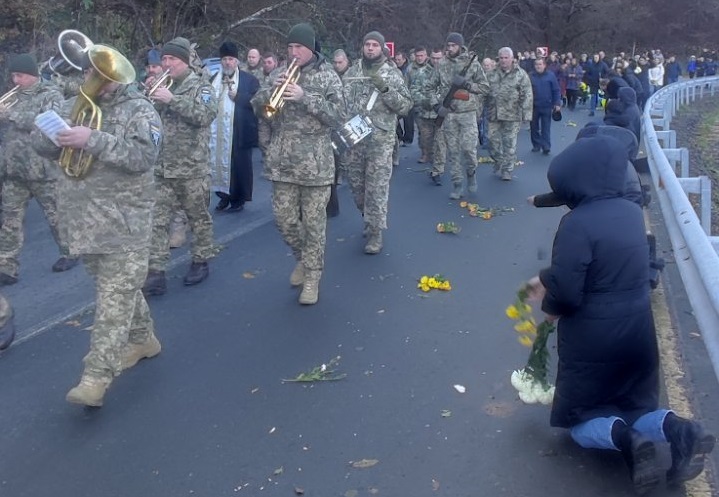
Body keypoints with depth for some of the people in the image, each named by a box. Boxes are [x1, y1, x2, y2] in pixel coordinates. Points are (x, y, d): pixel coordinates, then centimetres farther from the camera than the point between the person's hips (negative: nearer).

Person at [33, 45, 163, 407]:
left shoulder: (139, 110, -6)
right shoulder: (73, 106, 11)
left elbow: (143, 155, -20)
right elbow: (41, 143, 11)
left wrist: (93, 140, -27)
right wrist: (54, 133, -12)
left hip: (124, 222, -6)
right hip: (83, 218, 6)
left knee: (114, 298, -5)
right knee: (119, 287, 19)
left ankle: (97, 376, -5)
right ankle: (142, 338, 37)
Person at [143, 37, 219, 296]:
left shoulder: (201, 86, -2)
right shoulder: (160, 86, 12)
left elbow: (205, 115, -21)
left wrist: (172, 99, -24)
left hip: (192, 167, -4)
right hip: (161, 167, 4)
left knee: (198, 218, 10)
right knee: (156, 220, -2)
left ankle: (201, 262, 27)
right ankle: (155, 273, 0)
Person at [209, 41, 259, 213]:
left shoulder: (249, 79, 1)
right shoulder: (213, 79, 15)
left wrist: (238, 96, -15)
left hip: (240, 133, -4)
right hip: (217, 132, 4)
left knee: (239, 166, 1)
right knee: (219, 162, 8)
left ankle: (238, 199, 11)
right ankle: (224, 195, 21)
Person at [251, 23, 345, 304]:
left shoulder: (328, 77, -2)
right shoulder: (282, 74, 10)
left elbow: (338, 117, -10)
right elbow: (256, 105, 7)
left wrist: (305, 97, -20)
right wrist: (273, 89, -12)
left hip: (315, 163, -4)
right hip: (282, 161, 4)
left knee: (314, 223, 2)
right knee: (284, 220, 9)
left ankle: (312, 276, 14)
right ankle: (303, 258, 34)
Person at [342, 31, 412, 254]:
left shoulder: (392, 73, 0)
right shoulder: (352, 71, 10)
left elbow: (405, 106, -5)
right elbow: (342, 100, 14)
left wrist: (385, 89, -19)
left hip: (380, 138, -4)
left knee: (377, 188, -3)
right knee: (355, 183, 12)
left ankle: (375, 233, 6)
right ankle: (369, 218, 36)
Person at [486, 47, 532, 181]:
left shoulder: (521, 75, -3)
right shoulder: (492, 74, 9)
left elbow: (527, 96, -7)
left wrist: (526, 114, -12)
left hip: (512, 115, -3)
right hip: (494, 115, 4)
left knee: (510, 143, 2)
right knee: (493, 141, 7)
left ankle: (507, 170, 12)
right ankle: (499, 161, 32)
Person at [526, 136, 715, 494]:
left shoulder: (578, 223, -23)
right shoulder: (631, 212, 1)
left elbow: (565, 290, -24)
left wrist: (549, 306, -1)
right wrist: (546, 280, 13)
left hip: (593, 336, -6)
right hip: (636, 329, 6)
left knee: (581, 419, 16)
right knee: (633, 407, 23)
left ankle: (622, 438, -14)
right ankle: (675, 429, -7)